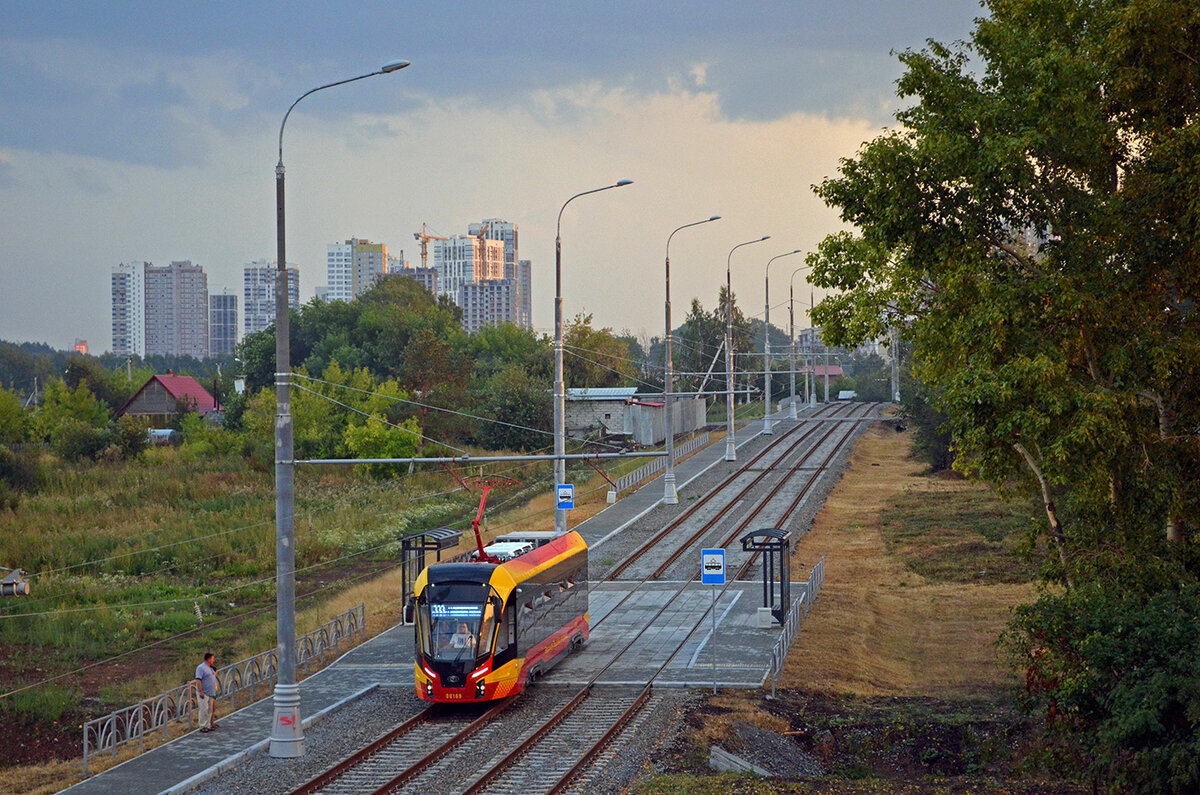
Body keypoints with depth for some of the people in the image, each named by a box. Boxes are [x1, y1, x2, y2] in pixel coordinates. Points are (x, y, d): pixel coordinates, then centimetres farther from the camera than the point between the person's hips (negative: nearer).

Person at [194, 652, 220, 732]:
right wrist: (201, 692, -24)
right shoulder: (201, 668, -12)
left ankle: (208, 725, 17)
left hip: (211, 693, 9)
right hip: (204, 694, -9)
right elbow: (198, 680, -19)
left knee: (210, 710, 10)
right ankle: (202, 726, -3)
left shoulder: (210, 668, 17)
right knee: (204, 709, -8)